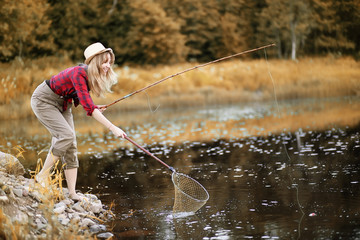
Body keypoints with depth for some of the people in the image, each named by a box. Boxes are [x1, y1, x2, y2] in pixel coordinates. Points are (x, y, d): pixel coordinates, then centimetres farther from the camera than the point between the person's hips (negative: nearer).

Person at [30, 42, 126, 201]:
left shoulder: (91, 75, -6)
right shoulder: (79, 73, -32)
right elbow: (88, 107, -39)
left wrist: (95, 108, -9)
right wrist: (112, 128, -42)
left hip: (63, 103, 8)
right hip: (43, 100, -8)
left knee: (71, 146, -2)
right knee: (66, 135, -24)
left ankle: (72, 193, -4)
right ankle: (42, 176, -9)